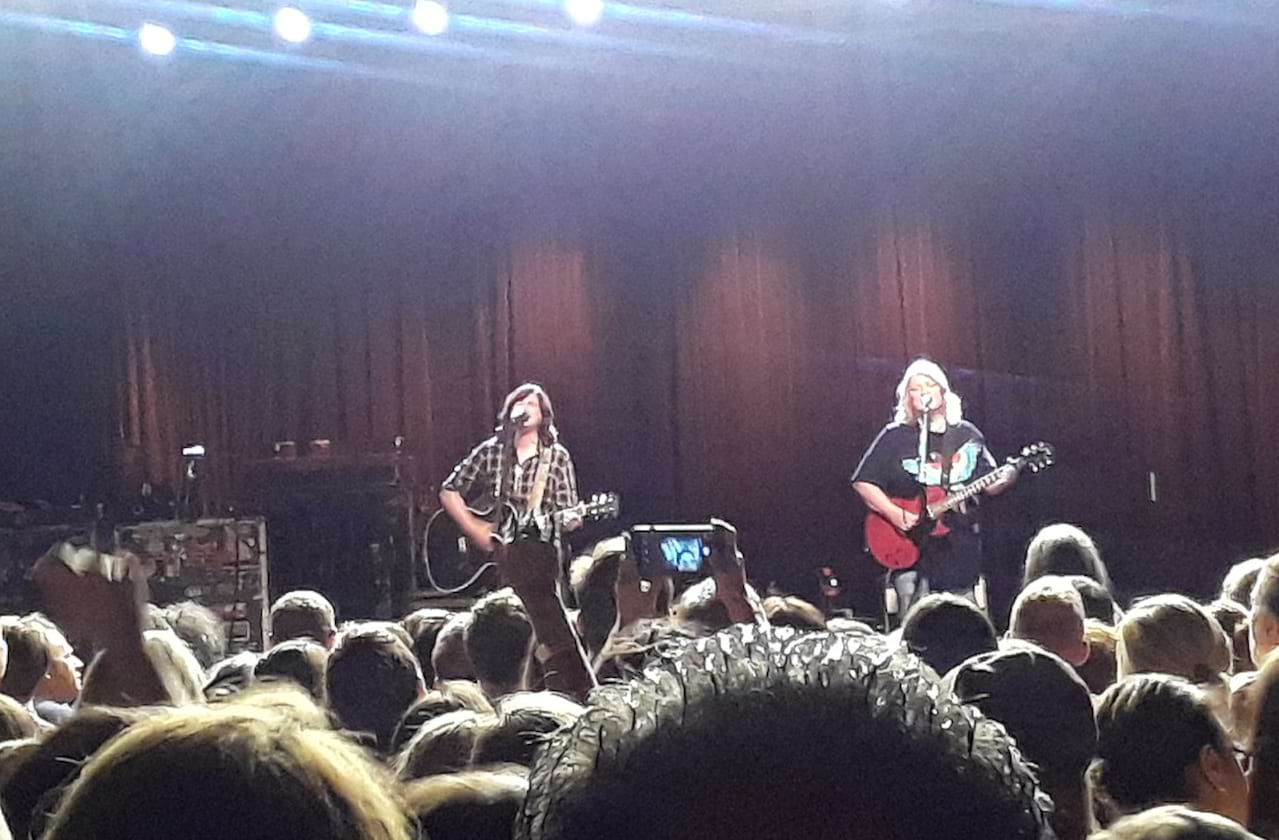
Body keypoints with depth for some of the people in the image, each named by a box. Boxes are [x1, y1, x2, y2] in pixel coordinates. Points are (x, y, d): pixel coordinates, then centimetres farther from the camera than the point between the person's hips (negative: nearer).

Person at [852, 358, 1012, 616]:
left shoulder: (967, 435, 11)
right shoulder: (895, 436, 1)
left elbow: (989, 485, 14)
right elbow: (863, 482, -2)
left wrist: (1006, 478, -9)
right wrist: (894, 514, -15)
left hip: (961, 547, 3)